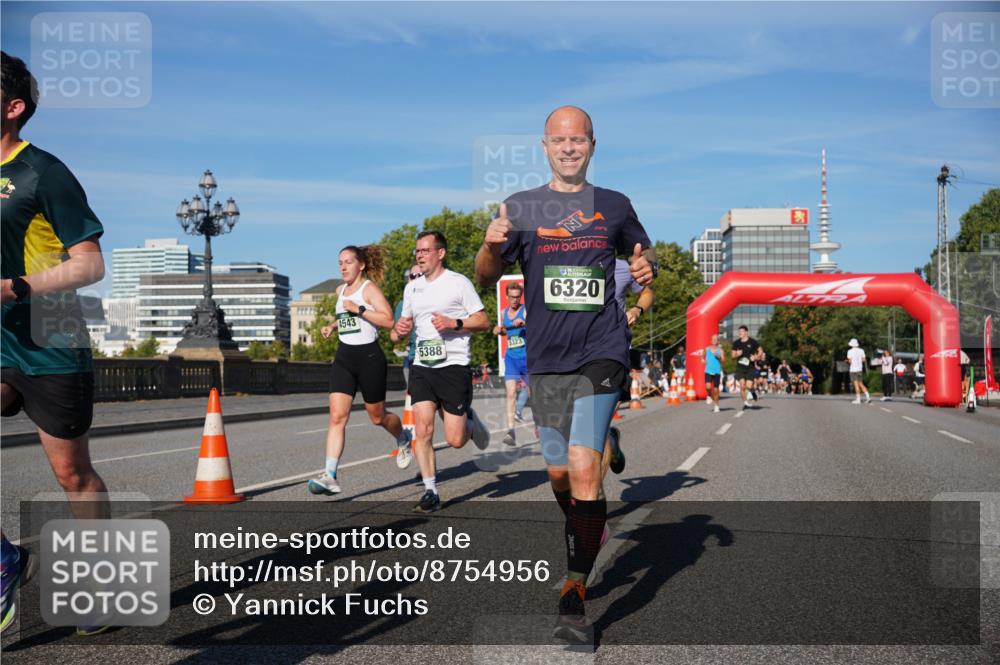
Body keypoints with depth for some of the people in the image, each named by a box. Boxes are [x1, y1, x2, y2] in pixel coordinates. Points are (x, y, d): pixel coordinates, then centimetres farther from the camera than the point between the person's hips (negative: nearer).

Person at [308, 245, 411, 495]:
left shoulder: (369, 288, -9)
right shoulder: (341, 290, 13)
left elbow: (389, 320, -21)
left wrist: (358, 309, -24)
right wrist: (333, 326, 13)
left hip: (369, 357, -6)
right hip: (344, 357, 6)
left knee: (377, 416, 10)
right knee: (337, 417, -9)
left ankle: (403, 439, 43)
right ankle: (330, 476, -14)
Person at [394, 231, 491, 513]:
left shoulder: (458, 282, -2)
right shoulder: (412, 288, 14)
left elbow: (483, 321, -3)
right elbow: (406, 323, 25)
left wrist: (454, 323, -17)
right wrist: (401, 329, 2)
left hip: (454, 366, -4)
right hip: (422, 367, 4)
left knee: (455, 440, -4)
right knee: (422, 431, -8)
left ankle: (469, 422, 31)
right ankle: (430, 492, 3)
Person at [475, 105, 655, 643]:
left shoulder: (614, 206, 8)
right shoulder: (522, 207, 7)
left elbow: (641, 254, 23)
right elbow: (485, 277, 2)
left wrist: (646, 267, -2)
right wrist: (492, 244, -20)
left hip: (601, 351, -2)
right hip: (545, 358, 2)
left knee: (583, 467, -17)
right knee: (559, 472, 13)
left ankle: (575, 593, -11)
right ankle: (584, 535, 43)